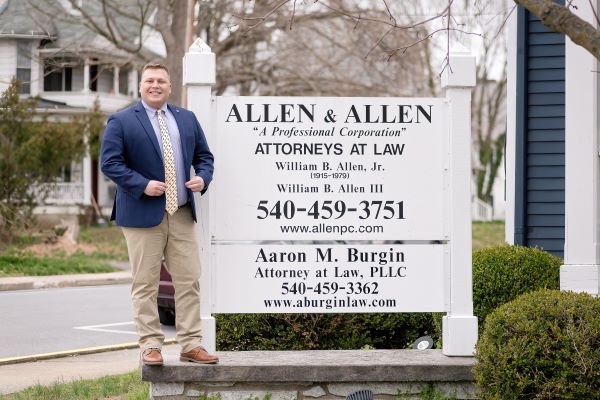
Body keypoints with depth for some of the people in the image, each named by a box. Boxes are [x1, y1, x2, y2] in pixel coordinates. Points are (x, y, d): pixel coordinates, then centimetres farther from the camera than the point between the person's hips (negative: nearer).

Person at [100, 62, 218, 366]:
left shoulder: (187, 118, 14)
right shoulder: (121, 121, -1)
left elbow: (204, 155, 19)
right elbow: (109, 162, -7)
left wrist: (203, 177, -3)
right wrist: (142, 185, -17)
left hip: (182, 215, 4)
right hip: (143, 214, -4)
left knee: (189, 281, 3)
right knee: (145, 284, 0)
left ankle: (191, 345, 9)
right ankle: (150, 346, 6)